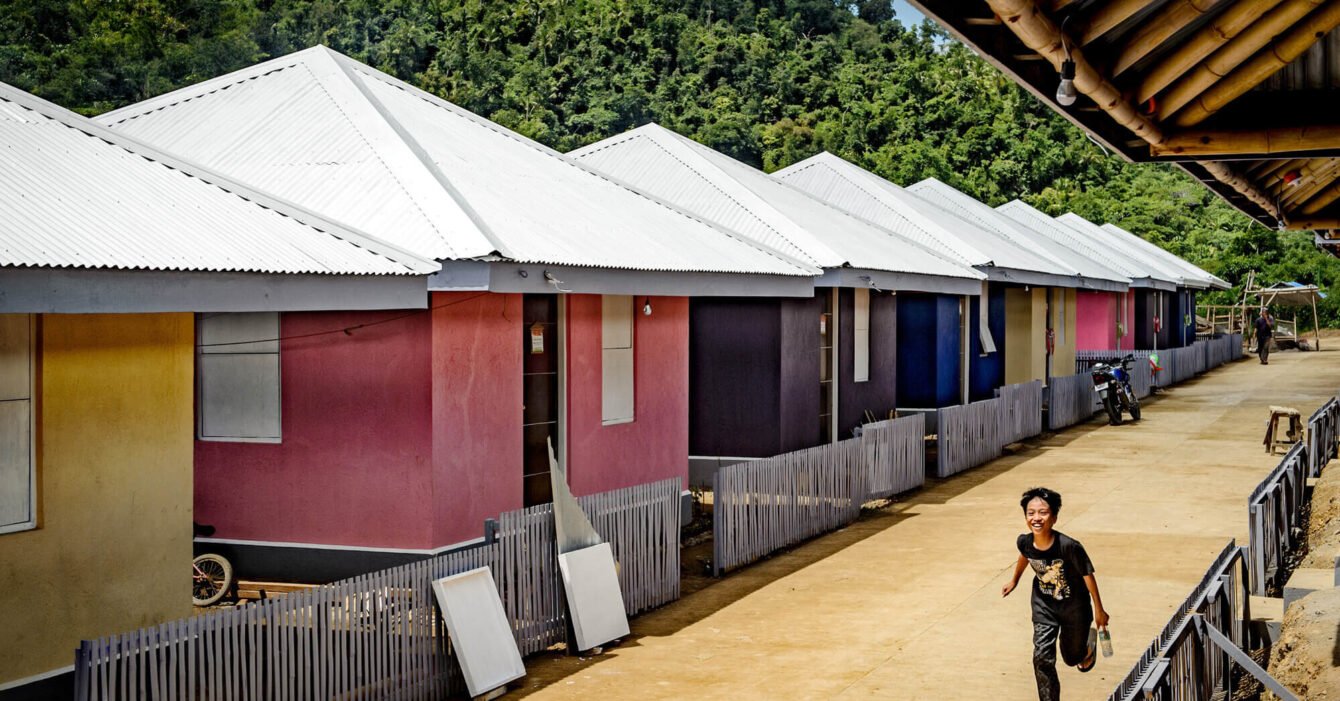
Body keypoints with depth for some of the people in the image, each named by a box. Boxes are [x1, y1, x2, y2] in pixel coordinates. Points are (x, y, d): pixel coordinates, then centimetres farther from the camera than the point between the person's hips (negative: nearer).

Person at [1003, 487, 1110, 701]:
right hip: (1043, 605, 2)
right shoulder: (1024, 542, -22)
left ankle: (1089, 639, 54)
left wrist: (1099, 610, -7)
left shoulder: (1069, 546, -35)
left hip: (1074, 607, -2)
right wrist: (1014, 581, 22)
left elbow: (1087, 576, -19)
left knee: (1072, 657, 19)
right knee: (1042, 656, -11)